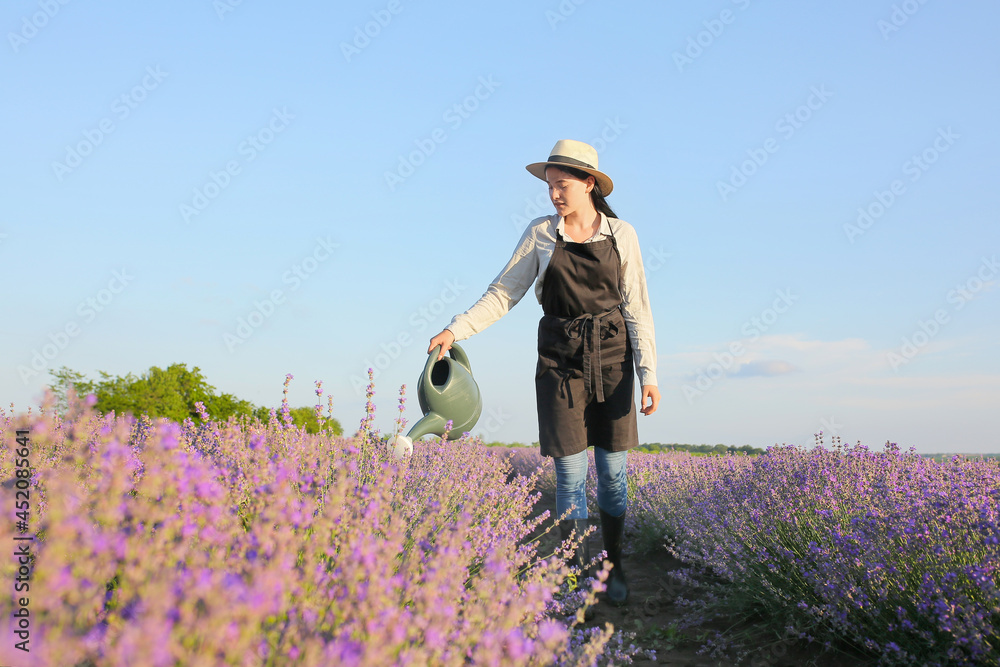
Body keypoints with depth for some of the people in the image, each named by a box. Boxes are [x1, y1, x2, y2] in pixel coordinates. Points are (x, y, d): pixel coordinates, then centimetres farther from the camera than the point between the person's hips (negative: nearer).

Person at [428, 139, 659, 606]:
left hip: (611, 360, 0)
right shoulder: (540, 234, 2)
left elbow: (637, 309, 0)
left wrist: (648, 374, -7)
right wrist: (456, 329, -10)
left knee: (612, 470, 4)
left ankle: (613, 566, 20)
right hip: (561, 361, 0)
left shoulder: (621, 235, 1)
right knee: (571, 471, -1)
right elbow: (503, 294, 3)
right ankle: (576, 572, 12)